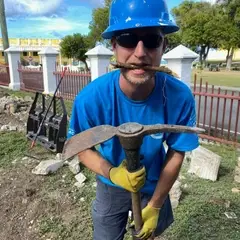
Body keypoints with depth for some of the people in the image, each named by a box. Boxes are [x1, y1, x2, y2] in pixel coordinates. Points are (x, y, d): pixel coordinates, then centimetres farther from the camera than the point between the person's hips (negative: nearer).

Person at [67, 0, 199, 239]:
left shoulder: (180, 97, -28)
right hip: (112, 187, 0)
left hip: (155, 185, 1)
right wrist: (112, 173, -31)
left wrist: (155, 206, -10)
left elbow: (176, 153, -14)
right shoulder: (91, 98, -30)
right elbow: (81, 147, -14)